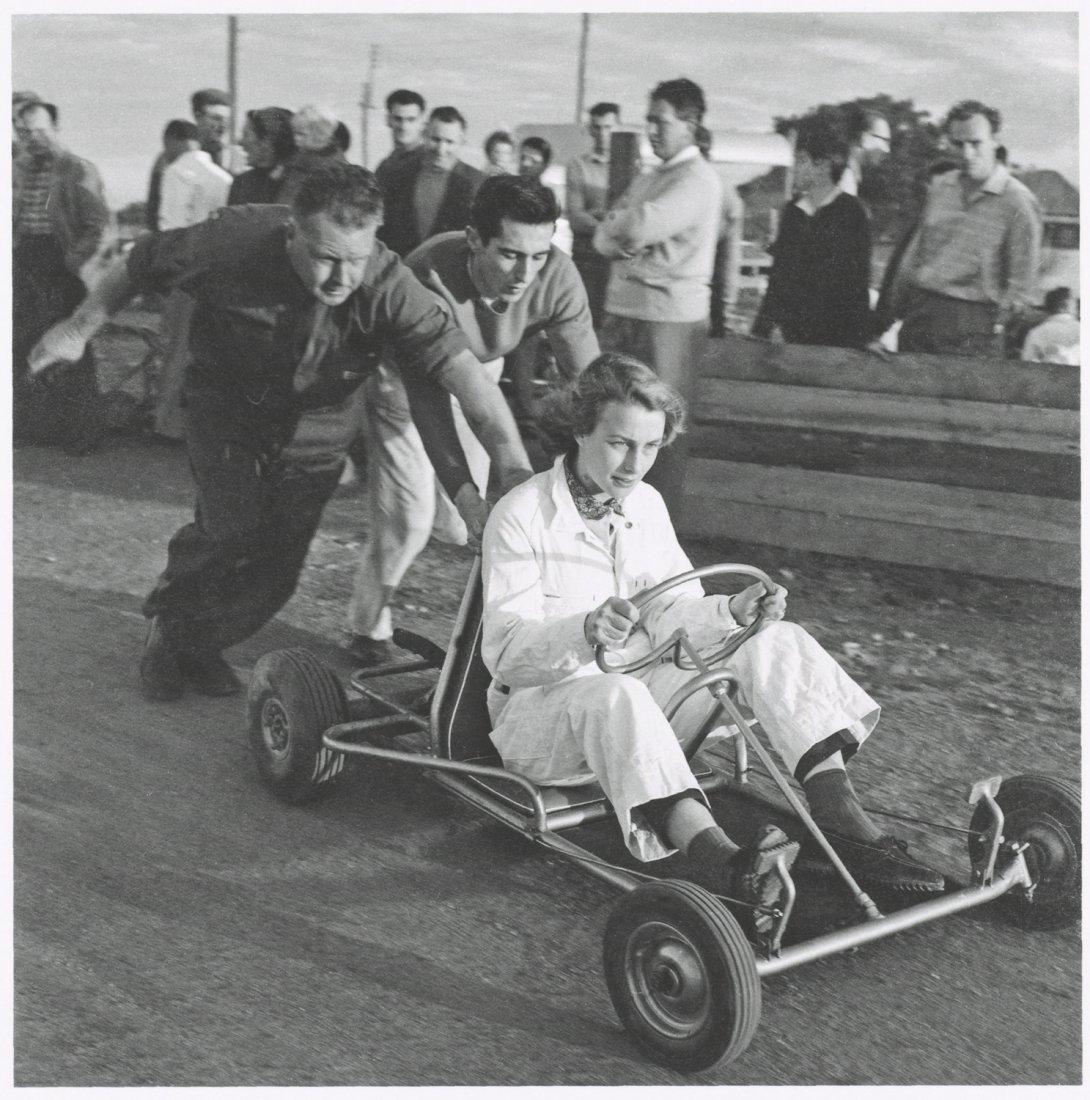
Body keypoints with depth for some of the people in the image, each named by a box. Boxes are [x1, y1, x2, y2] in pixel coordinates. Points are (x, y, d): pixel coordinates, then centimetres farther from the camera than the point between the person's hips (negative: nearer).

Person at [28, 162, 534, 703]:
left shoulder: (389, 286, -31)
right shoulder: (233, 243, -29)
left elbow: (459, 364, -41)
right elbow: (137, 266, -10)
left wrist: (516, 467, -52)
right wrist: (79, 327, 2)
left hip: (318, 424, 2)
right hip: (226, 408, -1)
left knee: (276, 567, 3)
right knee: (234, 530, -16)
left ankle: (198, 645, 32)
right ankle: (167, 621, 15)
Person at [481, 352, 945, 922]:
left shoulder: (647, 505, 8)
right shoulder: (519, 516, -12)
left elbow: (673, 614, 2)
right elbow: (505, 649, -22)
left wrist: (733, 611, -20)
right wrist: (586, 631, -42)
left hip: (643, 696, 6)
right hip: (546, 706, -6)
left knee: (776, 642, -12)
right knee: (614, 694, -41)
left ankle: (843, 821, -25)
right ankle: (720, 861, -58)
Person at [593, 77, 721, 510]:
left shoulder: (698, 178, -9)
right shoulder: (646, 179, 18)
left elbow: (639, 228, -22)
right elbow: (604, 240, 11)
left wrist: (618, 223, 0)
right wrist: (628, 240, -10)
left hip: (670, 316, -8)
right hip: (624, 308, 8)